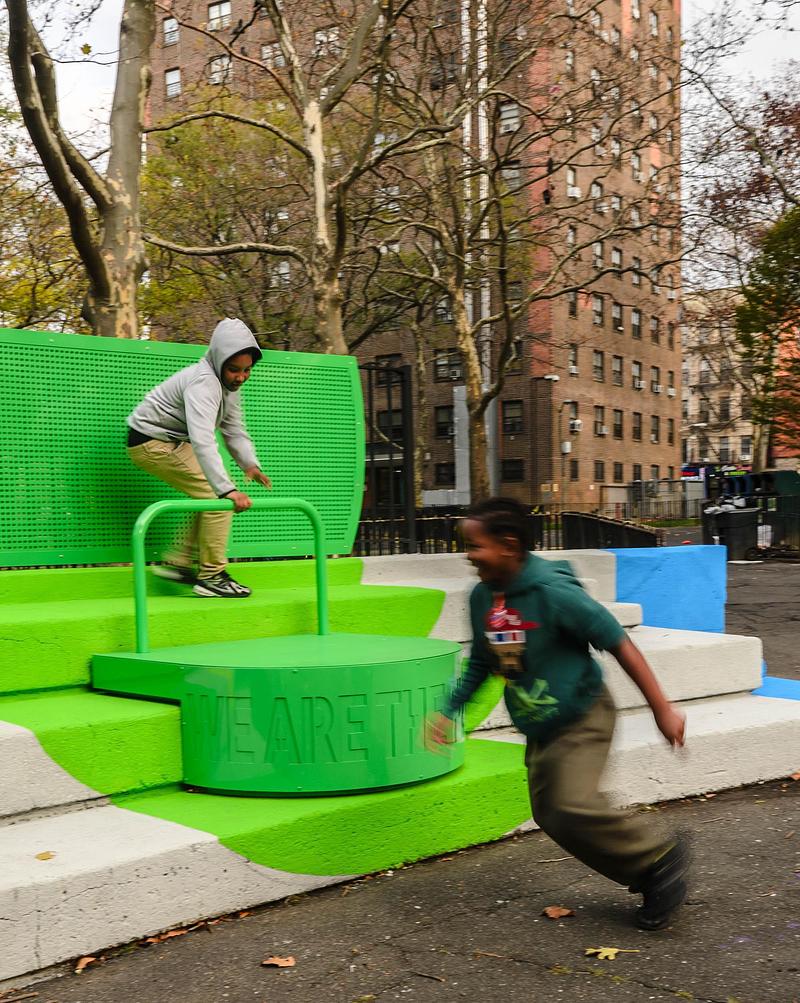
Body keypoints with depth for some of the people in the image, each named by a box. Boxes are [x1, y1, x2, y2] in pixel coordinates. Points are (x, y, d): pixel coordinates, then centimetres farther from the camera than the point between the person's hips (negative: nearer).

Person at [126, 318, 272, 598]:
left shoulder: (229, 385, 4)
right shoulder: (203, 383, -28)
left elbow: (235, 431, 5)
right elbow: (203, 440, -41)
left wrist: (250, 463, -15)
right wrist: (227, 489, -48)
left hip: (172, 441, 10)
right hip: (152, 441, -10)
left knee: (215, 496, 7)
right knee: (217, 498, -15)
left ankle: (178, 562, 13)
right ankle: (211, 577, -7)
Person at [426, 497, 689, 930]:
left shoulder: (552, 592, -25)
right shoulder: (482, 597, -3)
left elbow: (619, 644, -20)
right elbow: (481, 662, 13)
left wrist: (661, 708, -18)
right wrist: (448, 711, 6)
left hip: (582, 718, -8)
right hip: (539, 730, 8)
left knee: (575, 806, -22)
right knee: (550, 816, 8)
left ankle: (662, 858, 3)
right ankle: (650, 880, 23)